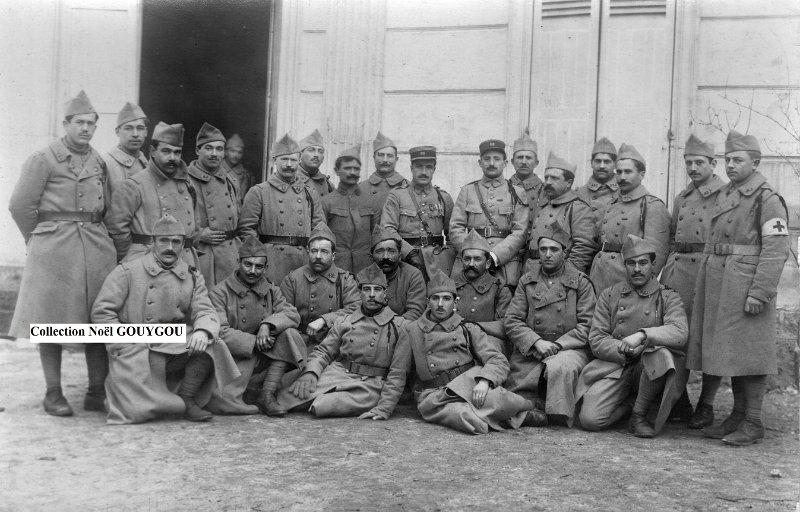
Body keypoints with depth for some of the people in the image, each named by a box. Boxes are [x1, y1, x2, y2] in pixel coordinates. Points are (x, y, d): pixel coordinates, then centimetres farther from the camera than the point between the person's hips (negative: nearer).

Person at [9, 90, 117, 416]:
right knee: (51, 322, 0)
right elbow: (20, 205, -1)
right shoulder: (43, 159, -1)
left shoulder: (99, 163, 14)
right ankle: (53, 394, 9)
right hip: (53, 251, -4)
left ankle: (97, 392, 10)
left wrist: (95, 236, 12)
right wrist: (41, 240, 4)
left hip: (96, 249, 5)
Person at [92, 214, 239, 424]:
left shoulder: (193, 277, 10)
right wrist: (128, 349, -11)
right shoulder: (127, 271, 0)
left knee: (210, 346, -27)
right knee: (137, 411, -24)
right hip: (135, 352, -3)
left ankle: (187, 398, -7)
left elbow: (205, 312, 1)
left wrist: (203, 331, -25)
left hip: (175, 349, 3)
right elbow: (101, 312, -3)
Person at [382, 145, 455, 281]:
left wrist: (450, 255, 2)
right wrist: (409, 252, -14)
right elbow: (387, 230, -4)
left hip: (438, 263, 2)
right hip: (406, 261, -2)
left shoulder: (444, 198, 15)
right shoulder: (396, 196, 6)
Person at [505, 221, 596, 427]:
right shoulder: (526, 281, 14)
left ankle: (559, 419, -24)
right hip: (530, 349, 2)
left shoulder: (580, 282, 7)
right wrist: (536, 342, -12)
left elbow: (587, 325, -1)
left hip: (569, 348, -2)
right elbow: (511, 321, 5)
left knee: (560, 367, -39)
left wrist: (558, 344, -13)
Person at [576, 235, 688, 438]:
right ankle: (630, 401, 14)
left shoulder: (668, 297, 3)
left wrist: (643, 334, -32)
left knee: (661, 353, -37)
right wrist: (624, 351, -16)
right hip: (614, 367, 1)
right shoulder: (609, 295, 8)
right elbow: (596, 340, 2)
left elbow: (680, 333, -17)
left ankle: (639, 415, -12)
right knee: (589, 419, -21)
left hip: (651, 371, -1)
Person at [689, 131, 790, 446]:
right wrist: (703, 285, 15)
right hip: (718, 284, 8)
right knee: (730, 351, 12)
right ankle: (738, 417, 22)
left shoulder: (767, 199, -8)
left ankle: (753, 425, 6)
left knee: (749, 353, -3)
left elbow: (776, 250, -14)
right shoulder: (724, 196, 16)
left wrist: (759, 292, -20)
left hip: (746, 284, -8)